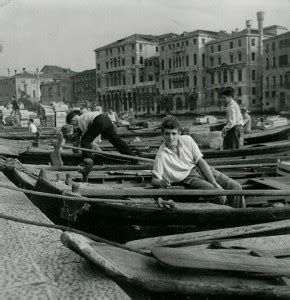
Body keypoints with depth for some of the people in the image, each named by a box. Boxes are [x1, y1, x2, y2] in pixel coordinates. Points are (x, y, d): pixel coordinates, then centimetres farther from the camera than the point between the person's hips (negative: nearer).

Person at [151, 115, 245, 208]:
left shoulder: (187, 140, -2)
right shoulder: (161, 155, -12)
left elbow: (201, 162, -2)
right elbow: (154, 180, -10)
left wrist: (215, 183, -10)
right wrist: (160, 182, -36)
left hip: (201, 169, 5)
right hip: (188, 178, -4)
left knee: (235, 187, -8)